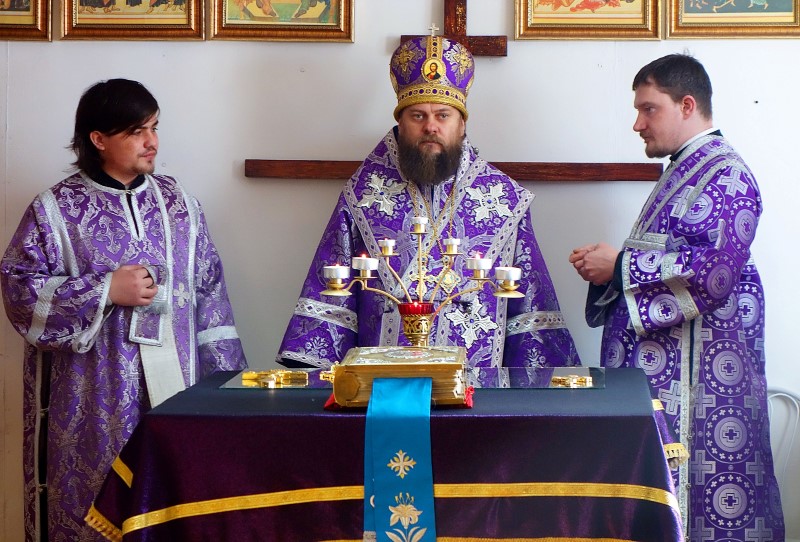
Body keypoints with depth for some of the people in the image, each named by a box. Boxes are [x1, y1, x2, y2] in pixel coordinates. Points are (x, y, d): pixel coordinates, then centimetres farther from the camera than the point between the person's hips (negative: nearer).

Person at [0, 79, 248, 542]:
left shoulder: (178, 202, 11)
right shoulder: (57, 209, 0)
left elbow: (209, 288, 11)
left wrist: (223, 375, 6)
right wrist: (105, 291, -13)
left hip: (174, 386, 3)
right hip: (94, 397, -3)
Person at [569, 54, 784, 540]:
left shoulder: (725, 174, -10)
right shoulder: (684, 171, 19)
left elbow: (715, 271, -23)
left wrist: (621, 265, -15)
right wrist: (609, 266, 8)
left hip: (696, 368, -9)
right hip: (660, 364, 9)